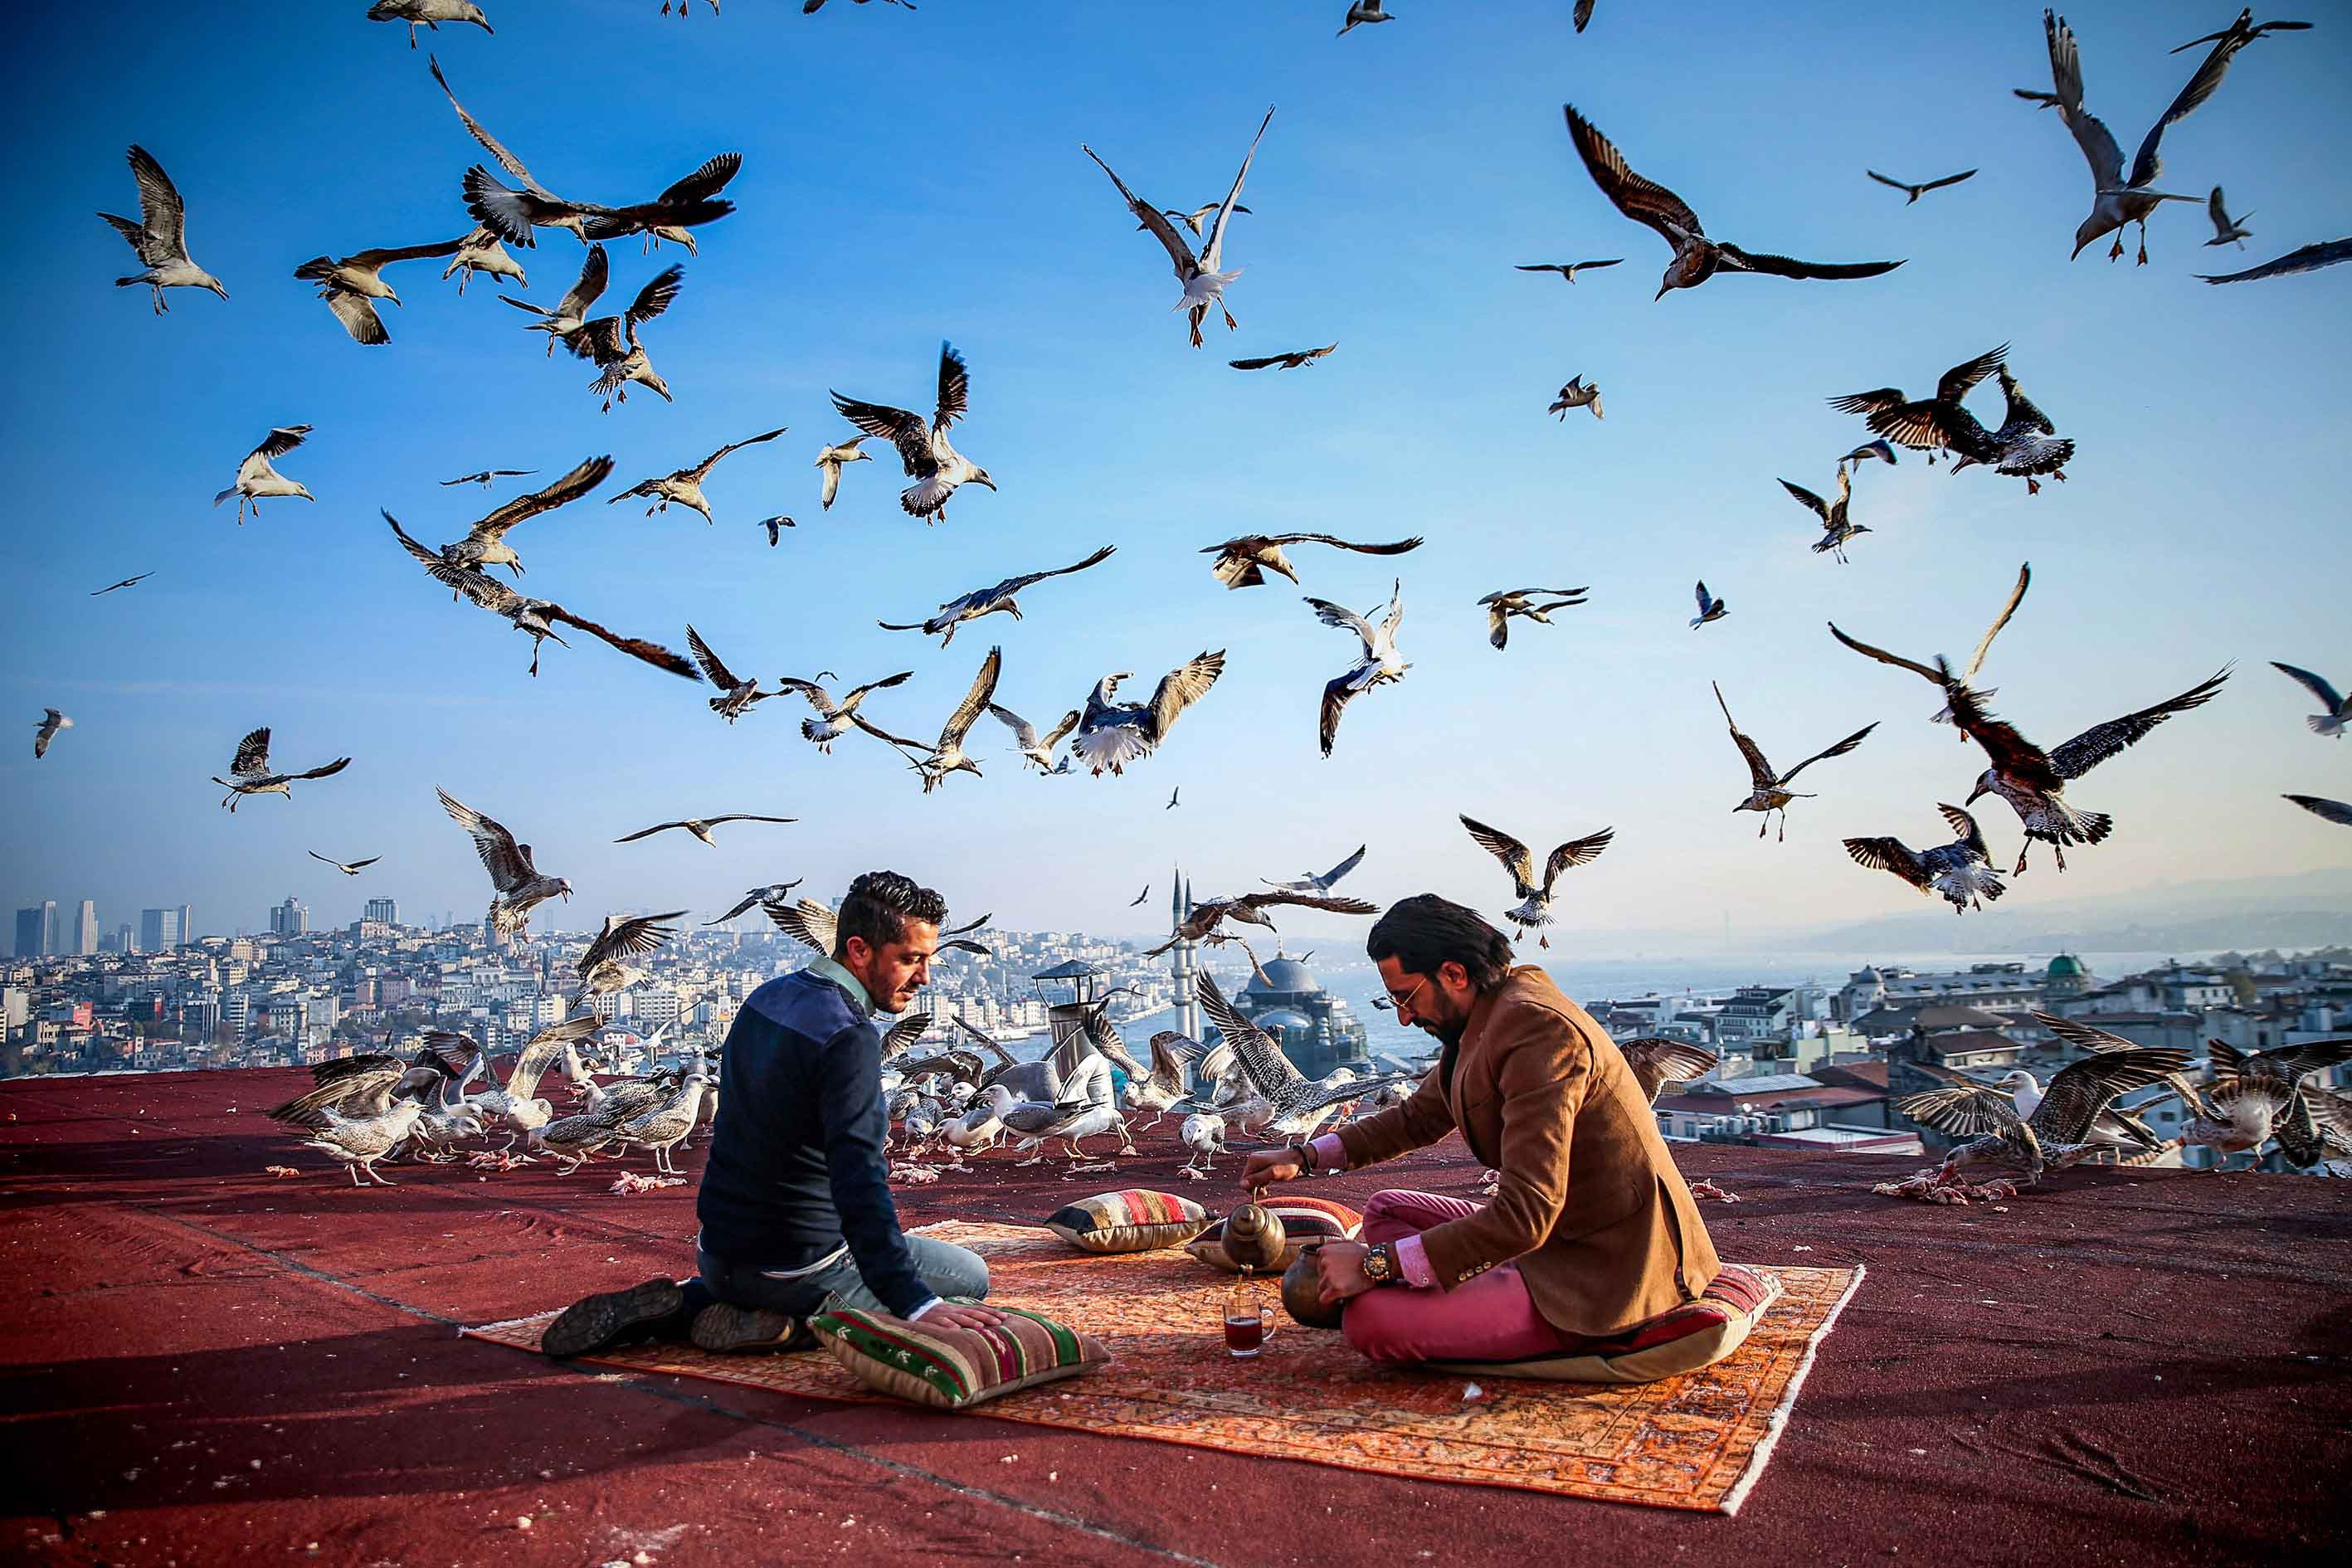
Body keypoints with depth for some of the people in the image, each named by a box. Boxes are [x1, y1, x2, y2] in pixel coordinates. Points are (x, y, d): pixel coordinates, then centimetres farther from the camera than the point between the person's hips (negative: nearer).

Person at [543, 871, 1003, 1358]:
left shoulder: (768, 998, 3)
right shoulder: (849, 1038, -24)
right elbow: (858, 1181, -33)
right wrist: (915, 1304, -36)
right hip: (798, 1260, -7)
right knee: (972, 1276, 8)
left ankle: (677, 1306, 12)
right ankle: (791, 1328, -6)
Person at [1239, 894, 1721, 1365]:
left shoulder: (1536, 1030, -25)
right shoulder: (1487, 1016, 6)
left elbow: (1526, 1214, -30)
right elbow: (1420, 1116, 23)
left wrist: (1377, 1263, -24)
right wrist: (1306, 1157, 11)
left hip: (1606, 1271, -10)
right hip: (1558, 1231, 10)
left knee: (1369, 1319, -20)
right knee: (1384, 1211, 16)